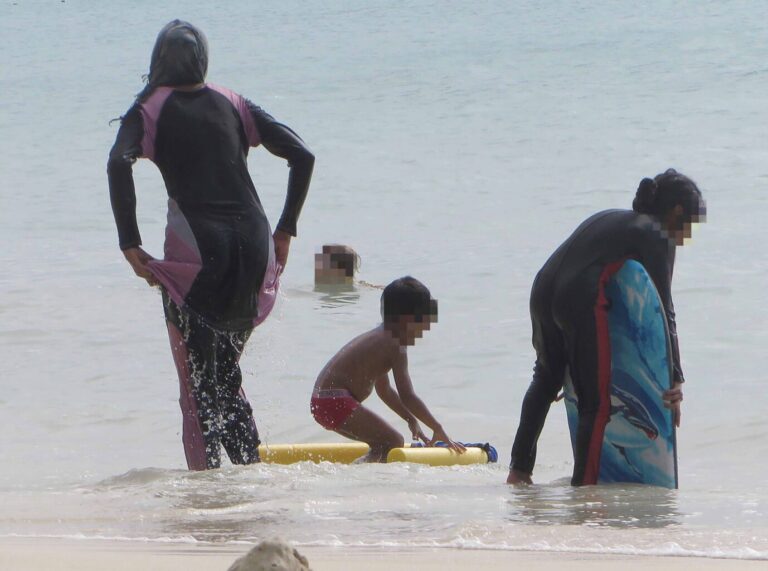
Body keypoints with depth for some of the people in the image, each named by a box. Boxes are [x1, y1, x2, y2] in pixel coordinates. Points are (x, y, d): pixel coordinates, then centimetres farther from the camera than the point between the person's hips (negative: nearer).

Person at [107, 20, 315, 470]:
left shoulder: (151, 109, 5)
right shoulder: (233, 104, 15)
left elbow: (120, 164, -15)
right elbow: (302, 155, 9)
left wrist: (130, 244, -12)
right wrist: (285, 231, 14)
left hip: (196, 248, -4)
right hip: (253, 242, 4)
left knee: (197, 380, 3)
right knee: (227, 370, 18)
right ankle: (253, 465, 6)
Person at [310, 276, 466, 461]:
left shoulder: (379, 338, 21)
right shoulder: (395, 346, -10)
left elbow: (384, 390, 29)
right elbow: (407, 397, -15)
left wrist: (411, 419, 27)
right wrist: (438, 429, -9)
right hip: (337, 402, -10)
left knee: (383, 444, 23)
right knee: (394, 443, -15)